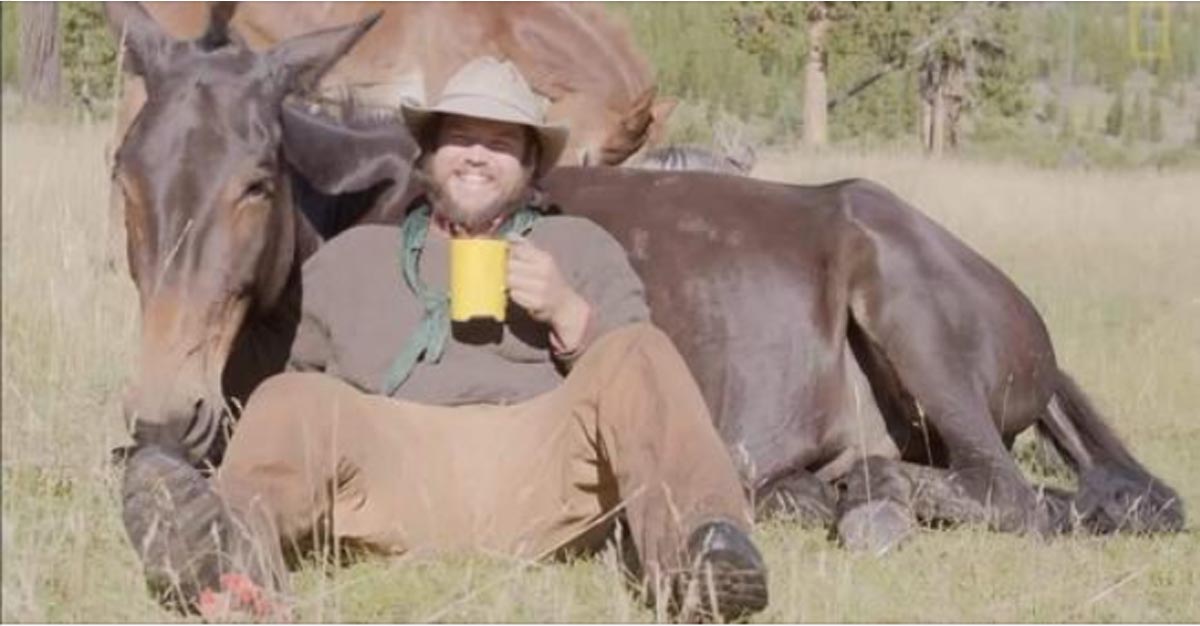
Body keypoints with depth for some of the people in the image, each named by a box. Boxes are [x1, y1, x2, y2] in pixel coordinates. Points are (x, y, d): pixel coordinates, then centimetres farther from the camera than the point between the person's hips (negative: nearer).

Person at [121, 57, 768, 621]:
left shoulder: (581, 247, 28)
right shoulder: (348, 259, 31)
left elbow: (642, 397, 16)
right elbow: (304, 374, 29)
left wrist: (567, 314, 0)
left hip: (545, 472, 0)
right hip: (398, 475, 0)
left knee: (638, 357, -24)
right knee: (293, 404, -26)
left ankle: (699, 557, -52)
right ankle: (228, 547, -62)